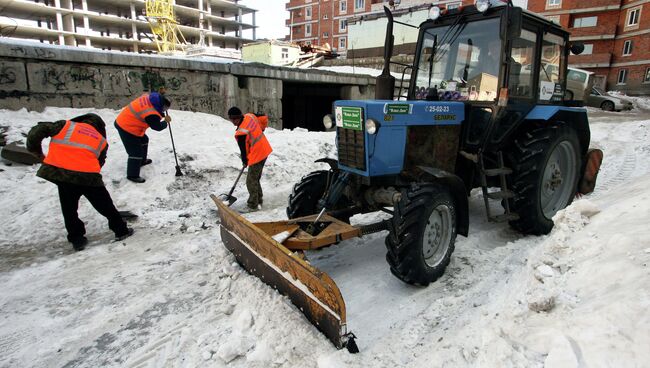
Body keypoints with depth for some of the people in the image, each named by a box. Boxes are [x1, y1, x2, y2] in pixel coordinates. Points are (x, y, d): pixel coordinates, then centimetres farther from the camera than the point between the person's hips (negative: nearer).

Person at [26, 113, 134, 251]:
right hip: (88, 177, 0)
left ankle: (77, 239, 24)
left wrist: (36, 151, 20)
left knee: (69, 209, 19)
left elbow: (37, 131, 9)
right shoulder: (101, 140, 18)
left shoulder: (65, 125, 15)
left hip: (60, 173, 1)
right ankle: (121, 231, 26)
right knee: (105, 206, 16)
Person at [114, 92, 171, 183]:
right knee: (136, 152, -4)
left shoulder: (148, 96, -8)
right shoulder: (151, 114, -31)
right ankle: (132, 175, 9)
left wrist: (162, 115, 0)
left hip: (124, 121, 10)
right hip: (126, 129, -10)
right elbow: (157, 127, -14)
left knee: (144, 140, 27)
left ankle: (142, 160, 48)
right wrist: (166, 121, 3)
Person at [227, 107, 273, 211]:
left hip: (257, 156, -9)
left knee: (251, 181, 4)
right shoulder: (250, 116, -5)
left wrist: (245, 162, 7)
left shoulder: (240, 133, -26)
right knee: (256, 177, 22)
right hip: (265, 150, 9)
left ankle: (253, 205, 14)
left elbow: (244, 149, -12)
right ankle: (258, 199, 35)